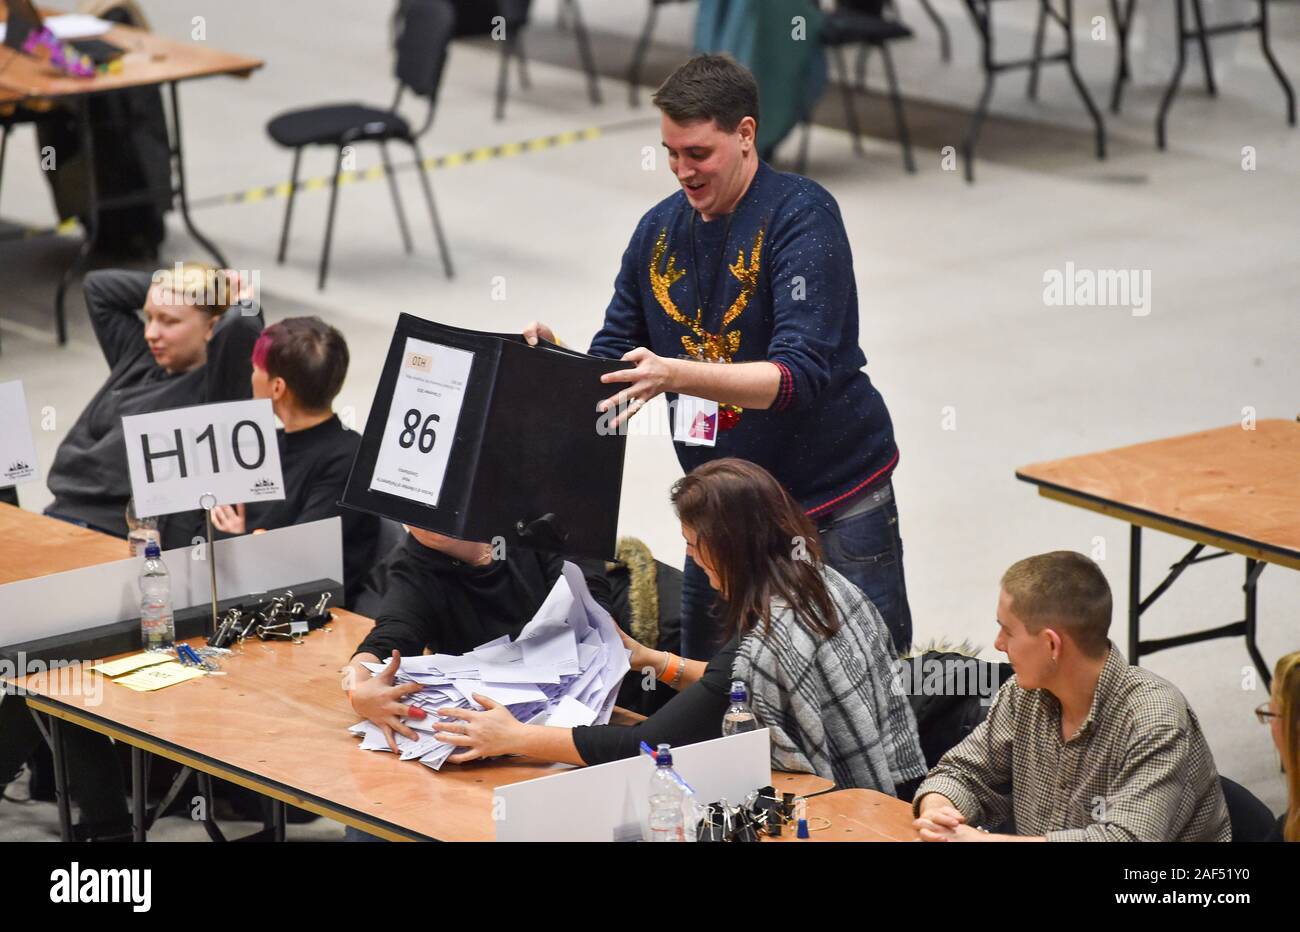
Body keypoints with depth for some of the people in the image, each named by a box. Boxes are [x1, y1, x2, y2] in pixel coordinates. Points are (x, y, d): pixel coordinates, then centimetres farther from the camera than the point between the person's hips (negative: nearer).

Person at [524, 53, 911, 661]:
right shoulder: (659, 230, 5)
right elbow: (611, 363, 10)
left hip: (834, 502, -5)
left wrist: (676, 374, -39)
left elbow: (799, 376, -26)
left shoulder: (801, 216, -15)